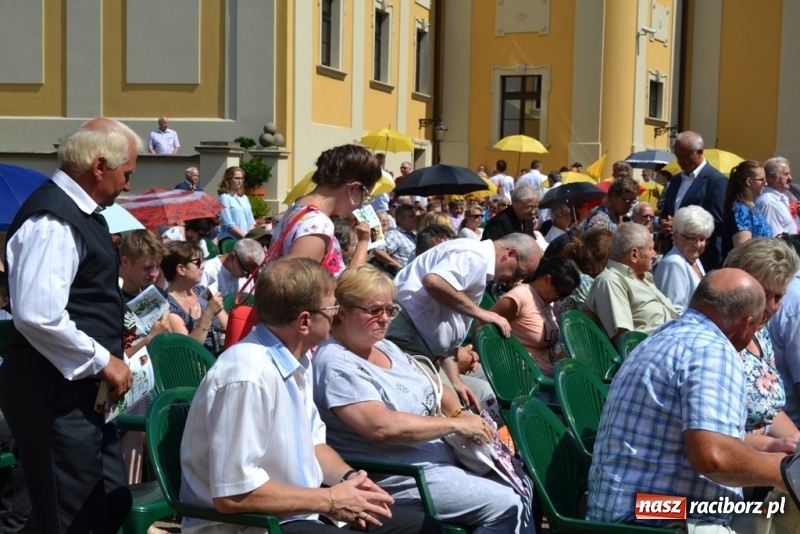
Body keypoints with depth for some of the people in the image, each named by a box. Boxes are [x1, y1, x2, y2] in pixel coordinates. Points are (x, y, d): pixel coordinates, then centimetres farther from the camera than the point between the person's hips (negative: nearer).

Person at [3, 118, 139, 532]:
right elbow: (37, 315, -30)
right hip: (53, 392, -10)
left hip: (77, 389, 10)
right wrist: (103, 360, -20)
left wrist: (108, 338, 17)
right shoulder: (53, 221, -20)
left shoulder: (77, 212, 13)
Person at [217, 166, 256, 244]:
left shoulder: (244, 198, 16)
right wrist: (245, 236, -16)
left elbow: (251, 220, 14)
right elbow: (228, 224, -13)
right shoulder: (224, 197, -5)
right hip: (230, 239, -7)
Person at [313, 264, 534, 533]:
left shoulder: (384, 346, 10)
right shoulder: (336, 364, -19)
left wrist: (460, 412, -3)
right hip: (402, 477, -10)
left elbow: (431, 387, 18)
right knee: (507, 507, -16)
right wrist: (456, 424, -22)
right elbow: (382, 426, -29)